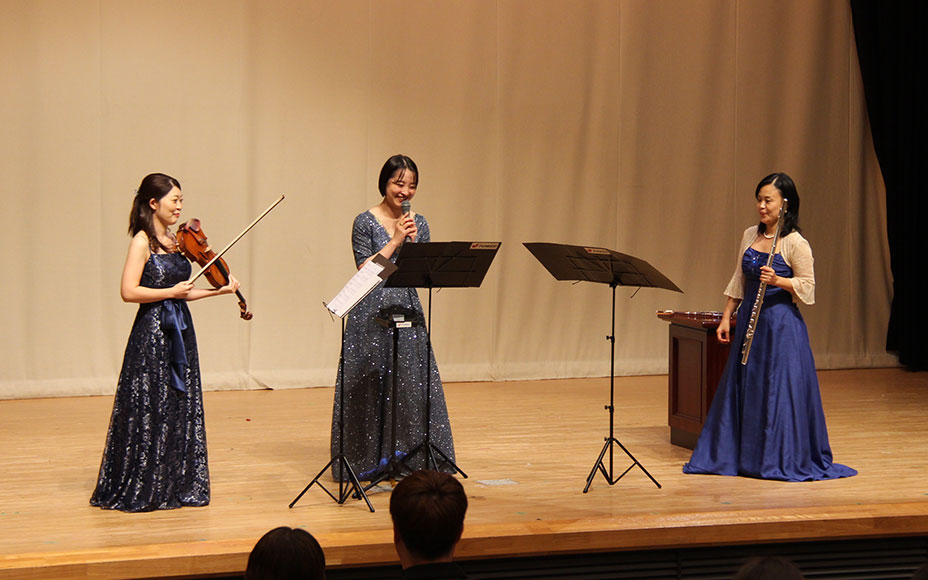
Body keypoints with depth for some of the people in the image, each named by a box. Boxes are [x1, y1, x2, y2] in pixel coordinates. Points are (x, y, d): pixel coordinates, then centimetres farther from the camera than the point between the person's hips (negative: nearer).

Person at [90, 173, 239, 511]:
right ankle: (140, 490, 7)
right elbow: (129, 292, -18)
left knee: (180, 410, 10)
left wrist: (219, 291, 6)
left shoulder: (174, 241, 11)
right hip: (152, 334, -8)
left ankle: (177, 485, 19)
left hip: (179, 331, 8)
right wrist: (171, 292, -15)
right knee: (149, 413, -2)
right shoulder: (142, 242, -10)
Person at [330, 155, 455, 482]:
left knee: (411, 383, 2)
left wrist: (412, 242, -9)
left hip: (407, 312, 4)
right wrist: (395, 241, -13)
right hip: (372, 316, -4)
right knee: (372, 384, -2)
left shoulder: (418, 223, 10)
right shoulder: (366, 222, -2)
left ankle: (407, 457, 12)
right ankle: (369, 461, 7)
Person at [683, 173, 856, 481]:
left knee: (779, 389, -5)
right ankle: (743, 456, 18)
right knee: (742, 387, 9)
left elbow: (807, 286, -8)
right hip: (749, 319, 7)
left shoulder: (796, 244, -9)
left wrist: (777, 280, -23)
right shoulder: (750, 235, 10)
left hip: (781, 324, -6)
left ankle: (786, 459, 6)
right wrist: (726, 318, 12)